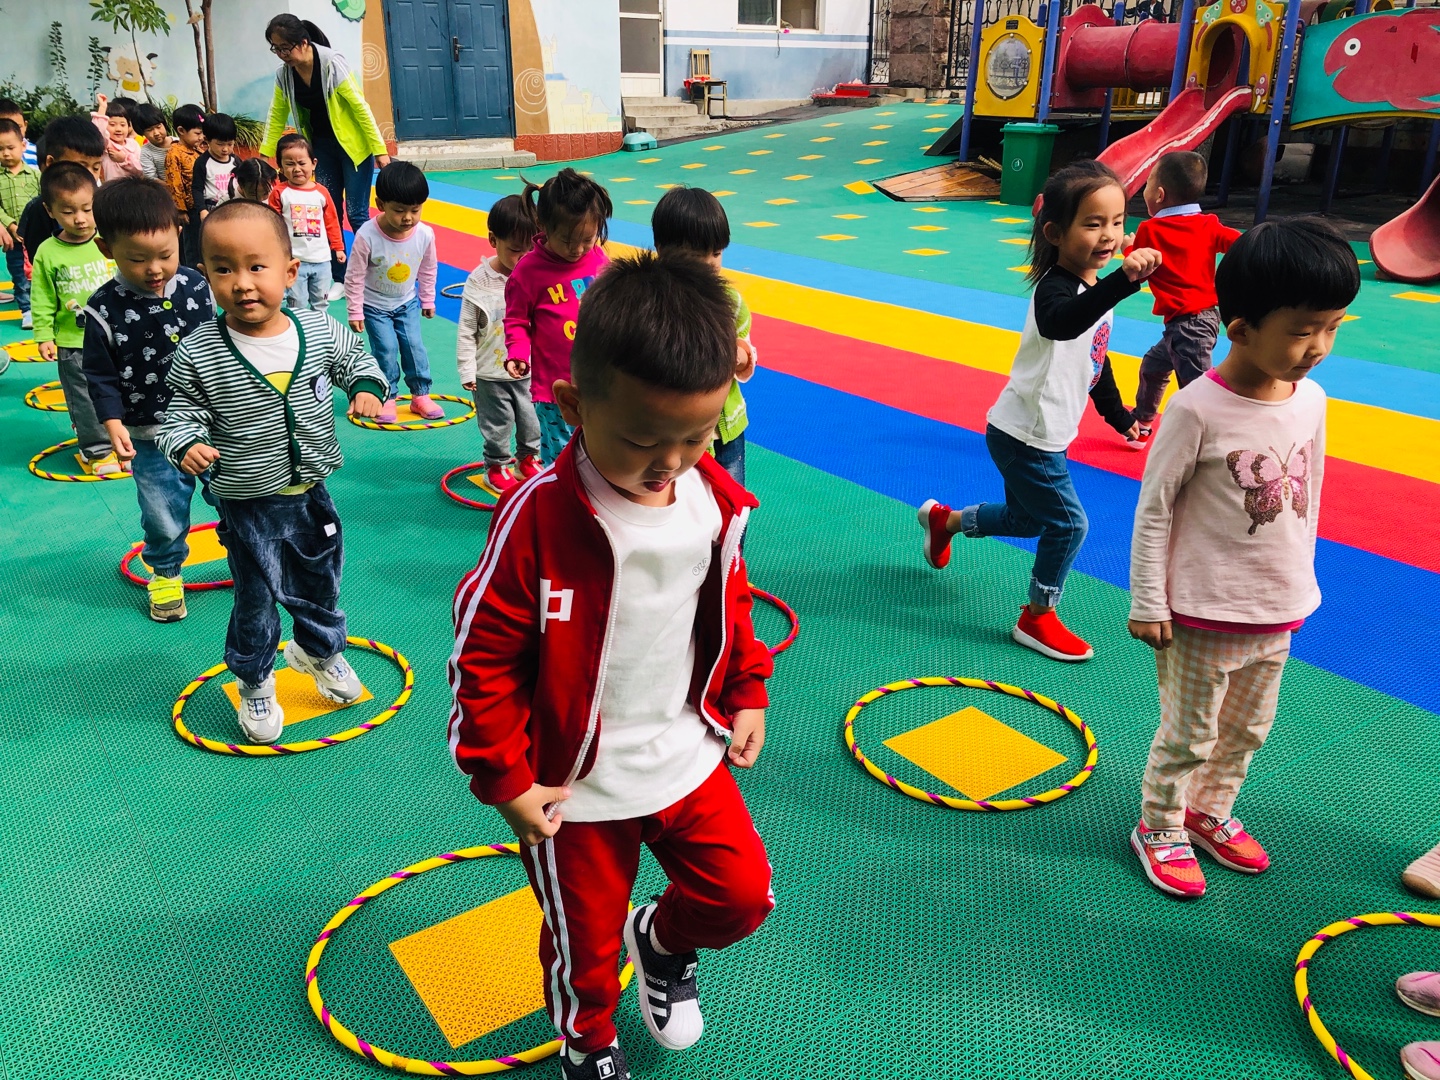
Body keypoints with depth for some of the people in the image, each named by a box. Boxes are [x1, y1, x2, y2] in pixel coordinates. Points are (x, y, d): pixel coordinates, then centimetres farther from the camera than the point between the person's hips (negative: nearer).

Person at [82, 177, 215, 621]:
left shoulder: (195, 287, -6)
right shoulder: (104, 311, -14)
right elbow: (101, 377, -6)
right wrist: (114, 426, -14)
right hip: (151, 435, -2)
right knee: (163, 513, 11)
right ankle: (165, 572, 37)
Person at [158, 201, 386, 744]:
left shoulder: (320, 331, -10)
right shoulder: (197, 354, -17)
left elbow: (355, 357, 9)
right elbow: (182, 412, -5)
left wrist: (366, 386, -11)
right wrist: (187, 444, -26)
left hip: (311, 494, 3)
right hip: (247, 507, -3)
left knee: (320, 586, 23)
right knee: (256, 602, 10)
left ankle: (320, 652, 50)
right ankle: (254, 683, 34)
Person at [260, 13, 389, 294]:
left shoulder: (332, 64, -20)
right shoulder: (284, 74, -3)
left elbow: (360, 107, -18)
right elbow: (276, 117, 6)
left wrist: (380, 150, -19)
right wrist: (264, 157, 4)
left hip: (354, 145, -5)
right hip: (323, 147, 6)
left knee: (356, 213, -5)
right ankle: (338, 278, 13)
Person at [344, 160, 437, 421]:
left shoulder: (425, 235, -19)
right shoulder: (367, 236, -28)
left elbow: (428, 270, 1)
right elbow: (355, 277, -18)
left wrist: (427, 300, 10)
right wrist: (355, 312, -12)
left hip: (407, 303, 3)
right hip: (374, 305, -3)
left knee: (414, 346, 2)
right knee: (386, 350, -5)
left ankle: (420, 395, 17)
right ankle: (387, 397, 12)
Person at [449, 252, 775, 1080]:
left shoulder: (717, 500, -11)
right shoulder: (539, 516, -26)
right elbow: (483, 654, -18)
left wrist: (747, 694, 10)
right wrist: (506, 779, -13)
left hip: (687, 754, 4)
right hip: (576, 784, -3)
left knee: (742, 893, 9)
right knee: (585, 942, 15)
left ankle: (662, 943, 44)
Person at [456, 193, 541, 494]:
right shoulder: (479, 282, -14)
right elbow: (466, 331, -8)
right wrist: (467, 371, -9)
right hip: (491, 374, -3)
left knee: (531, 420, 16)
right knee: (498, 425, 11)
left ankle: (528, 459, 40)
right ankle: (497, 466, 31)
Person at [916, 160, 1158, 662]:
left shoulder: (1093, 288, 4)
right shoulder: (1055, 289, -26)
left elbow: (1097, 359, 19)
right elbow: (1060, 324, -53)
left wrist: (1119, 416, 26)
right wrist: (1123, 281, -66)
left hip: (1044, 435, 9)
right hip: (1025, 435, -9)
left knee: (1026, 517, 24)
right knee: (1067, 523, -1)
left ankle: (944, 519, 47)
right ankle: (1038, 618, 19)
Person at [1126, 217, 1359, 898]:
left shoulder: (1311, 399, -2)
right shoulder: (1198, 409, -21)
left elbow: (1308, 497, 11)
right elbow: (1153, 509, -15)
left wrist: (1299, 582, 16)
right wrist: (1147, 604, -13)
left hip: (1278, 611, 6)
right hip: (1203, 615, -6)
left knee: (1247, 729, 22)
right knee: (1188, 735, 10)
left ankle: (1209, 812, 44)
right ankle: (1160, 829, 32)